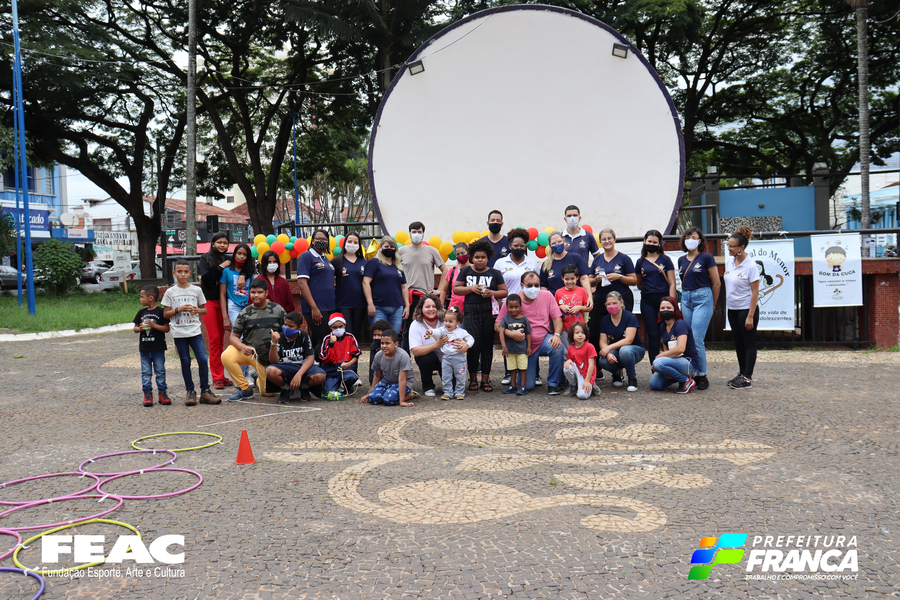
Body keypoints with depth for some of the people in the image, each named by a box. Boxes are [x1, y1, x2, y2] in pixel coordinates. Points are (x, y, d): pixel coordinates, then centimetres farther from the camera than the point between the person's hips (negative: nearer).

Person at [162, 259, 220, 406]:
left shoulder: (196, 290, 6)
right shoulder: (170, 292, 3)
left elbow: (205, 309, 13)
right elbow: (165, 314, 4)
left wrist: (197, 310, -8)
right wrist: (179, 309, -12)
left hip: (195, 331, 0)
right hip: (179, 333, 0)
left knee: (203, 359, -9)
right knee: (185, 362, 5)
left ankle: (205, 391, 1)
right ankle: (190, 392, 15)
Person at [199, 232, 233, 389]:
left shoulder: (228, 260, 11)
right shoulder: (205, 258, 1)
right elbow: (205, 278, -13)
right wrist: (221, 267, -13)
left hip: (222, 302, 4)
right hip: (209, 301, -4)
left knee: (220, 339, 6)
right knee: (214, 338, -7)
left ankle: (220, 376, 12)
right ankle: (217, 377, -3)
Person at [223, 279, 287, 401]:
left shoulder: (277, 309, -1)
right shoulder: (245, 313, 0)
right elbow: (234, 336, -2)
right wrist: (243, 347, -22)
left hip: (269, 358, 0)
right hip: (248, 352, 0)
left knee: (268, 392, 1)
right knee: (227, 356, -30)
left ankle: (259, 379, 40)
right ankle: (244, 389, -13)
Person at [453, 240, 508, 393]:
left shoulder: (494, 273, 10)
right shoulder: (466, 271, 11)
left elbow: (504, 292, 10)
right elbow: (456, 289, 9)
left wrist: (492, 293, -8)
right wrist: (471, 288, -7)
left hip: (489, 312, 1)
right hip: (471, 312, -1)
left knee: (487, 345, 2)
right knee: (474, 345, -10)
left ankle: (485, 380, 11)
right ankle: (473, 379, 6)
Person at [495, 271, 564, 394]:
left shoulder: (547, 296, -6)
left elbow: (557, 319, -4)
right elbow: (498, 325, -10)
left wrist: (556, 335, -23)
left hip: (544, 339, 1)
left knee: (558, 347, -34)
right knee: (528, 386, -4)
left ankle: (553, 383, -10)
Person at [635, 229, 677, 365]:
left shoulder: (665, 260, 6)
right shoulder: (640, 262, 12)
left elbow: (672, 284, 1)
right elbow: (639, 285, 21)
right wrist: (649, 289, 5)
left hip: (664, 298, -2)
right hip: (647, 301, 2)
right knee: (653, 335, 2)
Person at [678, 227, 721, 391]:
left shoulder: (706, 257, -5)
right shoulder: (682, 260, 12)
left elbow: (717, 283, -1)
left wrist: (712, 304, 6)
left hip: (702, 298, -6)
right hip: (686, 299, 6)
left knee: (697, 339, -10)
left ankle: (702, 376, 1)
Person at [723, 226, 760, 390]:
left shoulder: (750, 265, -16)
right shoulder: (729, 260, 3)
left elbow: (755, 292, -16)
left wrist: (750, 316, -18)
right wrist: (726, 302, 16)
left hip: (746, 309, -7)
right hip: (732, 309, 7)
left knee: (749, 343, 1)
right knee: (738, 343, 14)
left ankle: (747, 379, 5)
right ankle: (742, 373, 25)